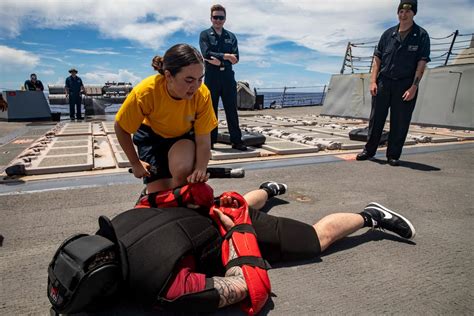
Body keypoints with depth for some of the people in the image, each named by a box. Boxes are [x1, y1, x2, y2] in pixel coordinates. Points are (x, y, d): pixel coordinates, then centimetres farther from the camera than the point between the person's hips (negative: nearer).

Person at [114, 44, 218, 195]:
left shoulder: (203, 94, -30)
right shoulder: (146, 92, -33)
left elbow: (203, 141, -23)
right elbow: (120, 128, -15)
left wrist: (200, 170, -41)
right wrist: (135, 163, -9)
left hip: (184, 135, 1)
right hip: (152, 135, 0)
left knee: (183, 170, -31)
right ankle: (149, 194, 31)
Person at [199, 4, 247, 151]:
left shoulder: (231, 36, 14)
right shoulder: (205, 34, 7)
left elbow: (235, 58, 1)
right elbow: (206, 54, -10)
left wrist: (219, 60, -11)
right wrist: (225, 56, -13)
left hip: (228, 77, 2)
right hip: (211, 77, -2)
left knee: (232, 110, 1)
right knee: (211, 110, 2)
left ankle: (236, 141, 5)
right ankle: (210, 141, 9)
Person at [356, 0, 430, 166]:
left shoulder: (421, 35, 1)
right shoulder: (388, 34, 9)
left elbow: (421, 64, -4)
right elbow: (377, 59, 7)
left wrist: (413, 87, -13)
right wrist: (373, 81, -3)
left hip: (405, 85, -2)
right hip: (383, 82, 2)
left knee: (400, 122, 2)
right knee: (376, 118, 5)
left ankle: (393, 155, 12)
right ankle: (369, 150, 16)